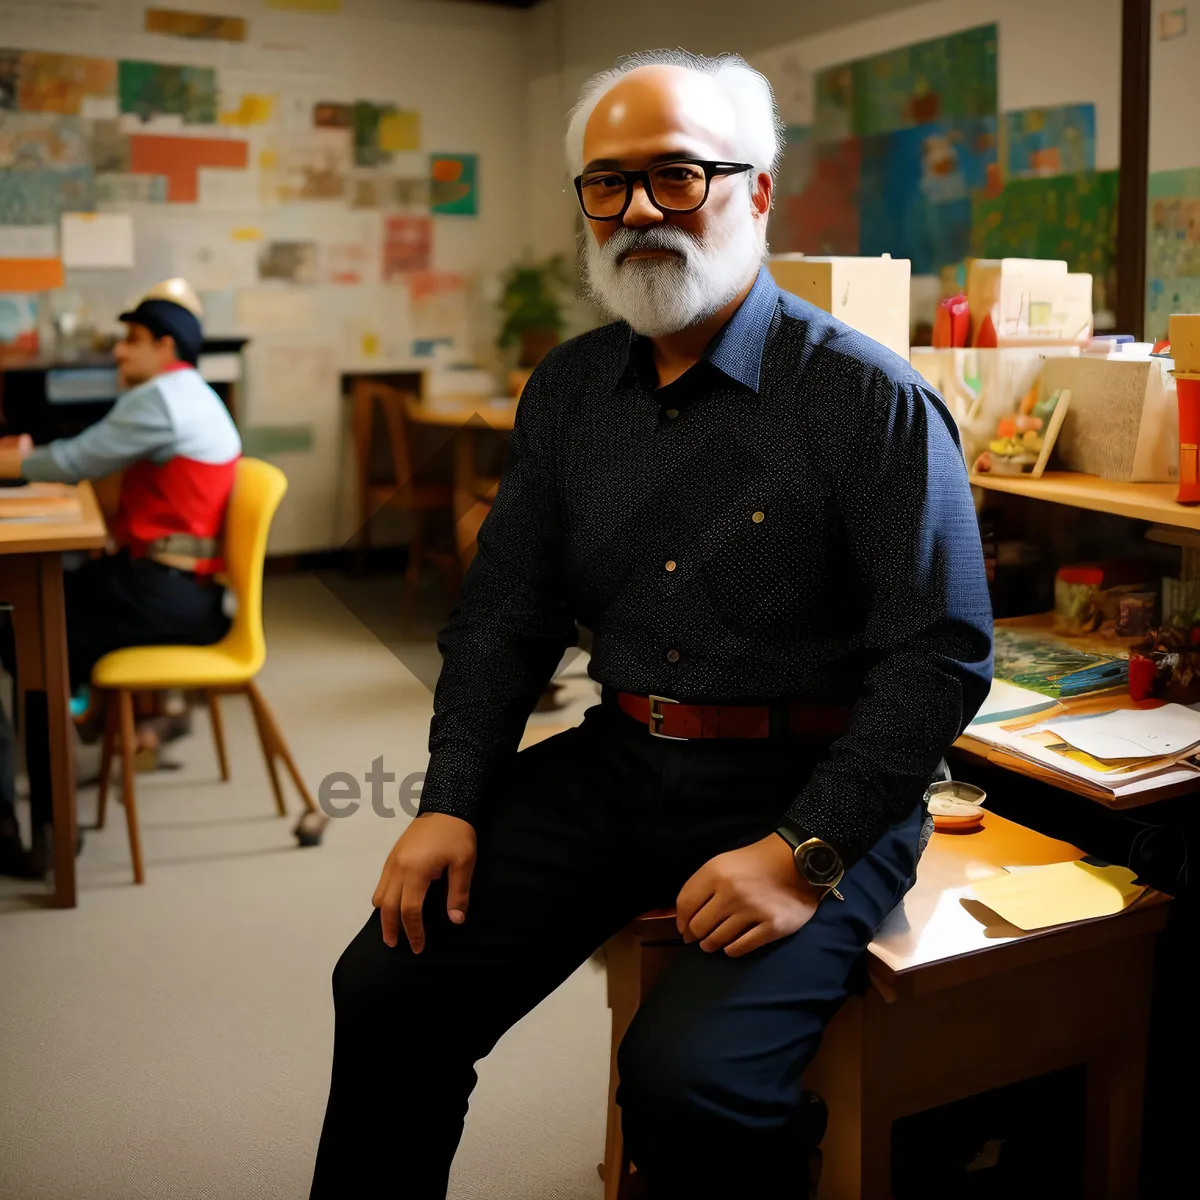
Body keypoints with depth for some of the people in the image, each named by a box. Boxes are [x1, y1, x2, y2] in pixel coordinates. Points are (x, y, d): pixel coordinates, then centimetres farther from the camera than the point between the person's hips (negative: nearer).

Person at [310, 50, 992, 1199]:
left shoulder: (871, 399, -10)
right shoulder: (568, 389, 8)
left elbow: (943, 654, -13)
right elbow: (503, 613, 12)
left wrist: (805, 850, -21)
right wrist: (452, 800, 0)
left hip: (809, 787, -5)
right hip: (617, 761, 5)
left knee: (689, 1077, -25)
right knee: (388, 985, -3)